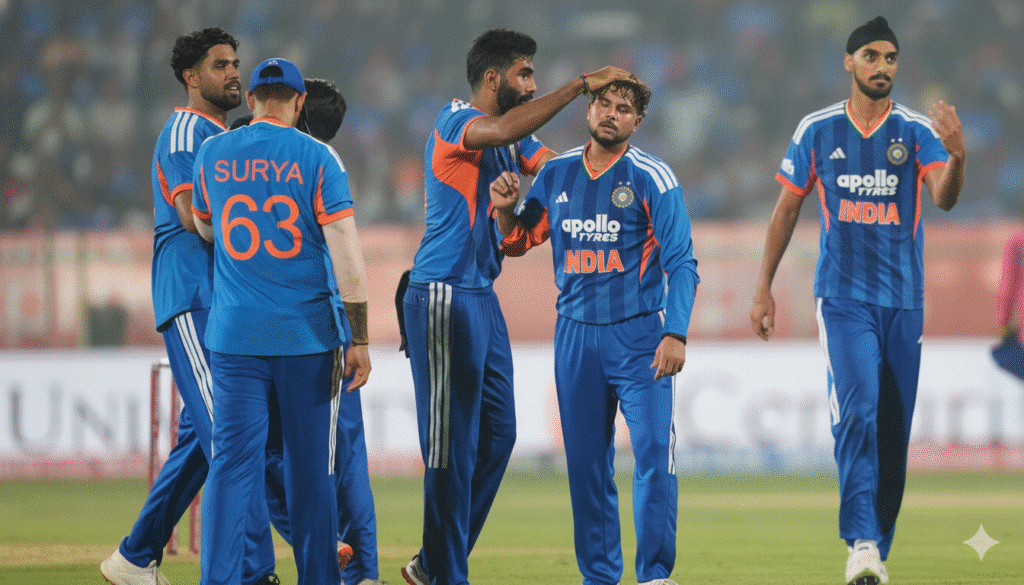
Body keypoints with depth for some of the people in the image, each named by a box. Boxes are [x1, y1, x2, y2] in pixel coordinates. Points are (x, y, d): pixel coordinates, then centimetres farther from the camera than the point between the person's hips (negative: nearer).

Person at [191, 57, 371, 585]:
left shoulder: (212, 154, 5)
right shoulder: (316, 158, -3)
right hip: (306, 334, -1)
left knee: (231, 464, -2)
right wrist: (359, 338, -6)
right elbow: (345, 250, -8)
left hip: (233, 334, 1)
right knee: (309, 465, 8)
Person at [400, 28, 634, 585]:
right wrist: (581, 83, -29)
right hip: (443, 297, -10)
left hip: (482, 298, 10)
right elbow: (502, 130, -32)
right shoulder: (455, 120, -12)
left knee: (496, 435, 11)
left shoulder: (514, 141, 17)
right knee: (451, 445, -6)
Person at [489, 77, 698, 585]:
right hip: (575, 334, 4)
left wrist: (676, 333, -19)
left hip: (639, 333, -4)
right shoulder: (557, 174, 8)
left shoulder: (652, 178, -6)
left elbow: (681, 262, -9)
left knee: (653, 452, -13)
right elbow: (518, 240, 18)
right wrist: (505, 208, -4)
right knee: (586, 462, 7)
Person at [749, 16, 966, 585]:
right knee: (858, 412, -19)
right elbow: (788, 209, 10)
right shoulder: (817, 130, 2)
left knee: (894, 430, 5)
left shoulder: (917, 130, -1)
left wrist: (957, 158, -39)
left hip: (904, 301, 2)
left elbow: (944, 198, -17)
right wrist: (764, 288, 9)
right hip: (843, 297, -2)